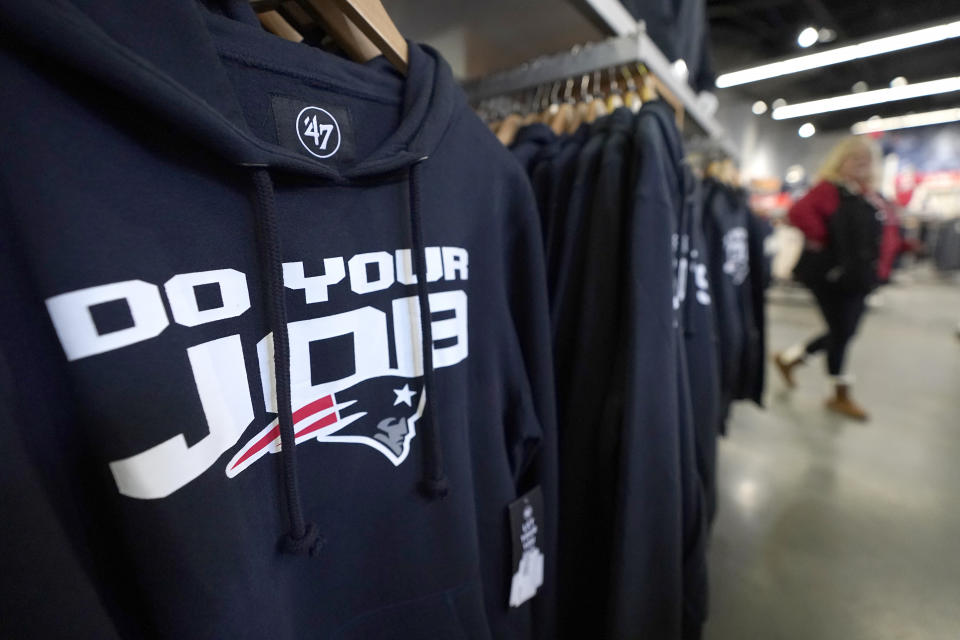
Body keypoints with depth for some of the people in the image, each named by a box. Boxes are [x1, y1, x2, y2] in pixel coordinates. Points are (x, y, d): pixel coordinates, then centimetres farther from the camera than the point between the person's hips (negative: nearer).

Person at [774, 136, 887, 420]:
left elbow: (879, 238, 23)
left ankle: (789, 358, 30)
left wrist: (880, 267, 10)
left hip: (859, 279, 9)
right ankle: (841, 395, 16)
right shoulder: (830, 188, -11)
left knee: (844, 332, 13)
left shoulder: (870, 197, 15)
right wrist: (821, 239, -20)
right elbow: (799, 212, -29)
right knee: (840, 333, 0)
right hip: (830, 274, -8)